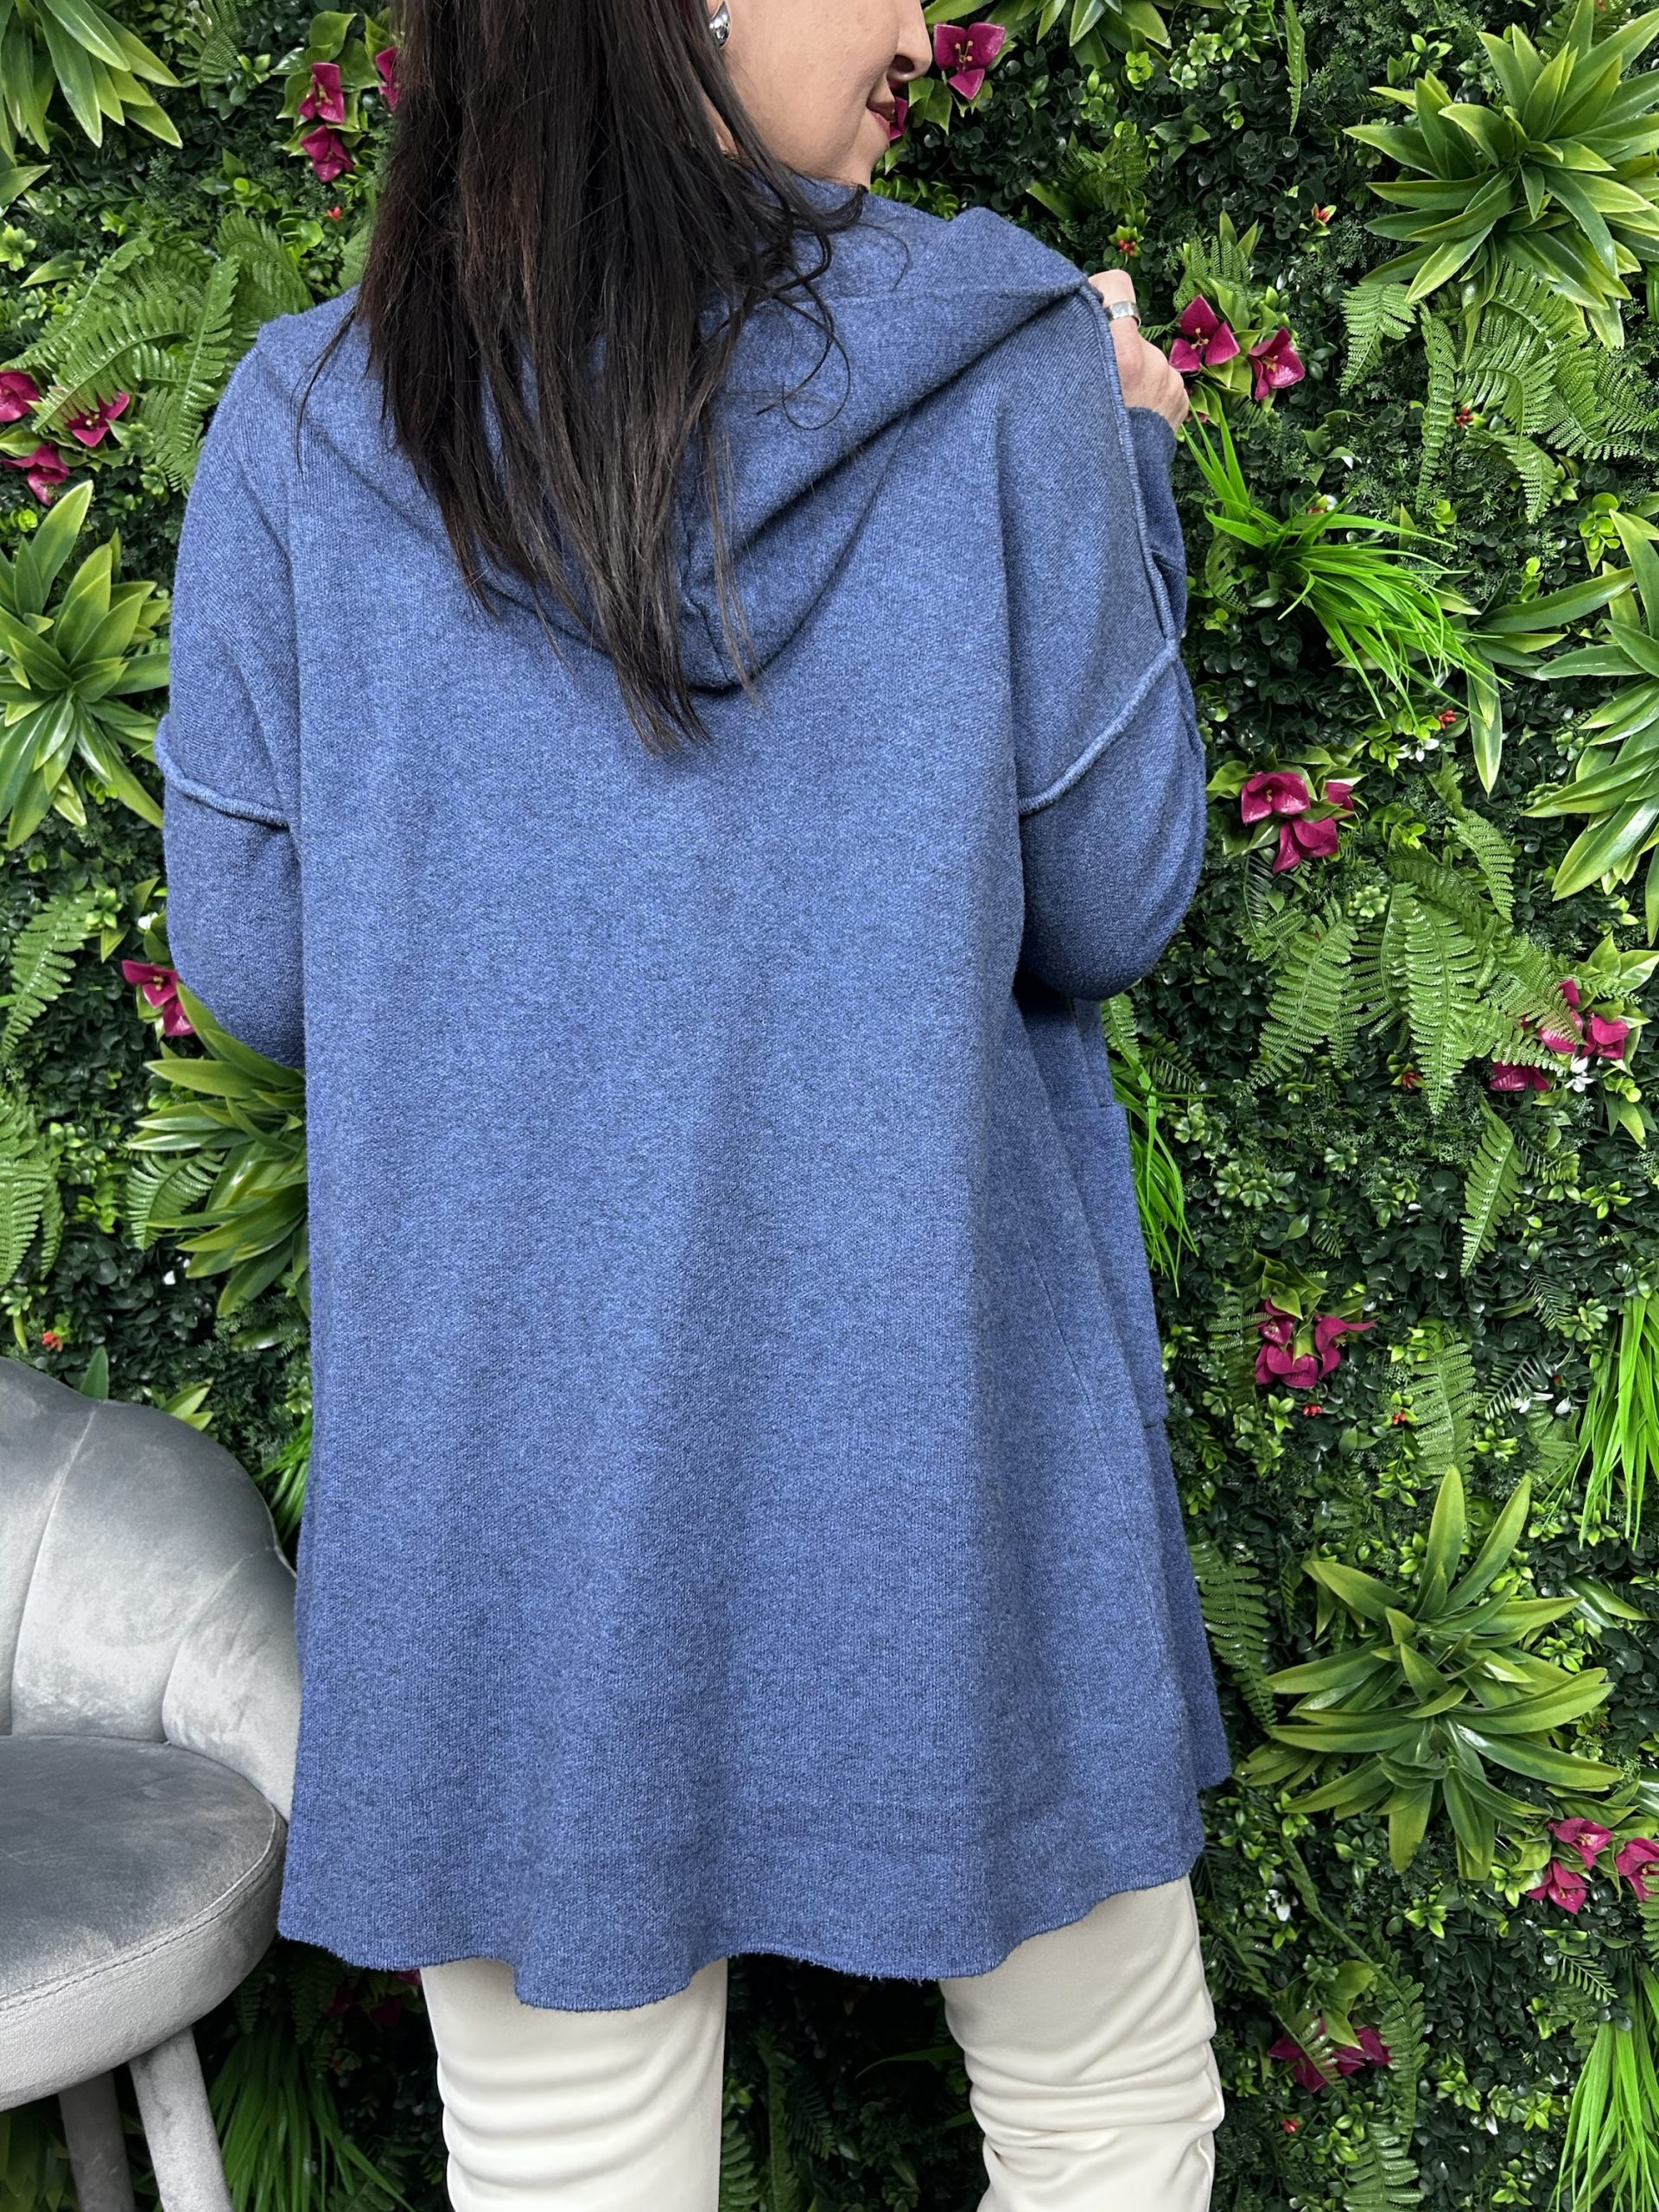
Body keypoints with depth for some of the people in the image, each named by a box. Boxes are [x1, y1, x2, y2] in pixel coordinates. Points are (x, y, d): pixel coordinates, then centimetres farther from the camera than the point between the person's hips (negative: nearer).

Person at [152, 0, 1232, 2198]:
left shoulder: (301, 427, -4)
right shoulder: (1003, 366, -9)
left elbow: (252, 965, 1)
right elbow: (1110, 906, -1)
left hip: (503, 1450, 2)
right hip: (943, 1419, -1)